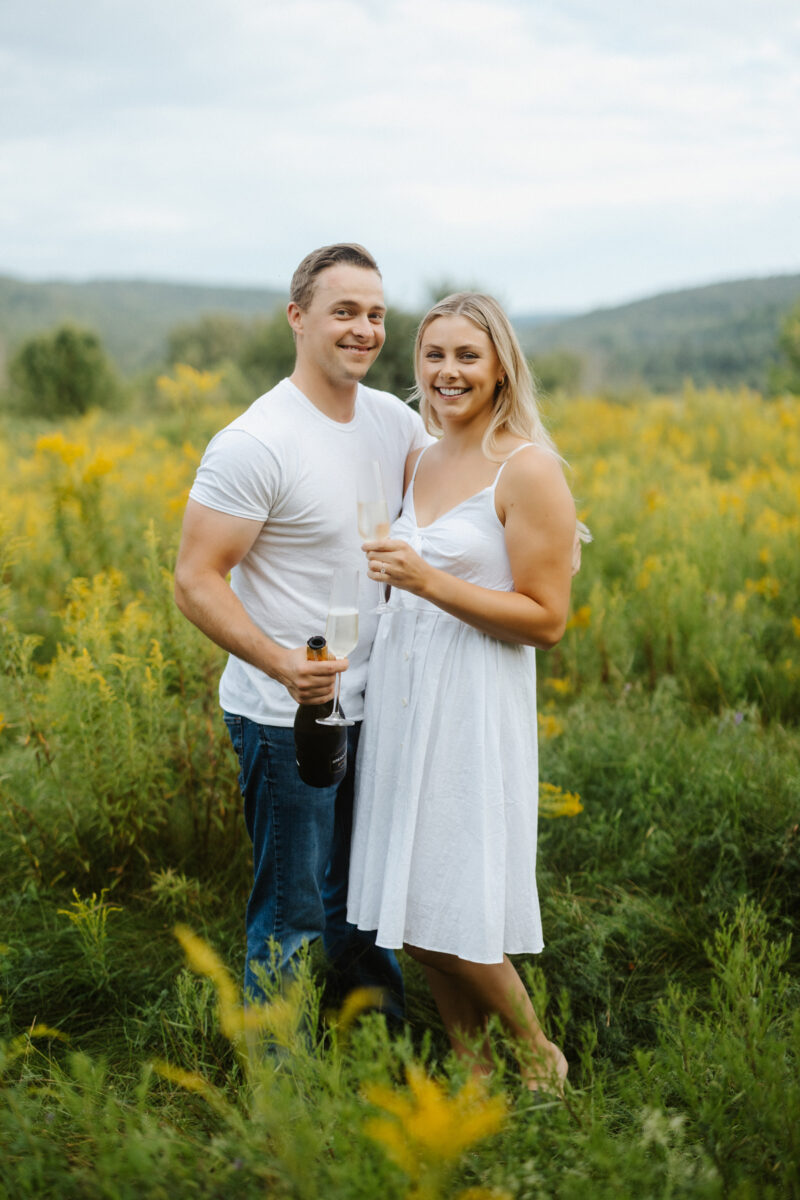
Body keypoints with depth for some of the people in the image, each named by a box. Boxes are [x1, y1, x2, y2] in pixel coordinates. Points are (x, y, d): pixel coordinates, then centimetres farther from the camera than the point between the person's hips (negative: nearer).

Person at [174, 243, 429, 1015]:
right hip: (287, 715, -7)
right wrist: (278, 662, -34)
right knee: (291, 918, 5)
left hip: (371, 707, 7)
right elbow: (195, 582, -19)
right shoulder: (255, 445, -19)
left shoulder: (393, 422, 2)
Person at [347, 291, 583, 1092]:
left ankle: (538, 1056, 21)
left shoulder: (529, 470, -12)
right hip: (399, 696, 7)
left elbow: (546, 620, -15)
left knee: (452, 911, -5)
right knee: (410, 903, 11)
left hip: (474, 709, -7)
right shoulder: (419, 462, 11)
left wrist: (428, 582, -21)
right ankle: (469, 1066, 29)